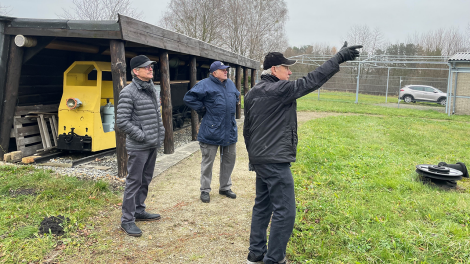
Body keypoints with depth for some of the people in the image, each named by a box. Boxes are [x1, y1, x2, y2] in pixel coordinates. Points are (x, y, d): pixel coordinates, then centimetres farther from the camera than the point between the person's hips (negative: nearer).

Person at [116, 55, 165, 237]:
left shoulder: (152, 89, 12)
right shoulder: (128, 92, -14)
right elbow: (122, 121, -18)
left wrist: (160, 134, 11)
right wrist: (142, 136, -18)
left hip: (153, 145, 8)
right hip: (138, 147, -8)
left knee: (145, 180, 17)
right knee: (134, 182, -1)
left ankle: (139, 211, 32)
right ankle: (127, 220, 10)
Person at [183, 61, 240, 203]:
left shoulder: (230, 83, 12)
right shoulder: (205, 84, -9)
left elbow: (237, 96, 31)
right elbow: (189, 98, -13)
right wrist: (202, 109, -11)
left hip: (229, 130, 7)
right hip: (211, 131, -6)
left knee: (229, 159, 13)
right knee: (208, 161, 3)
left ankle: (225, 187, 29)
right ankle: (205, 190, 16)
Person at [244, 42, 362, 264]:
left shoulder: (252, 94, 12)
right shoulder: (281, 90, -14)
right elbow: (312, 80, -14)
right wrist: (339, 57, -7)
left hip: (259, 160, 10)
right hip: (276, 162, -10)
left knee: (262, 206, 18)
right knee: (284, 212, -1)